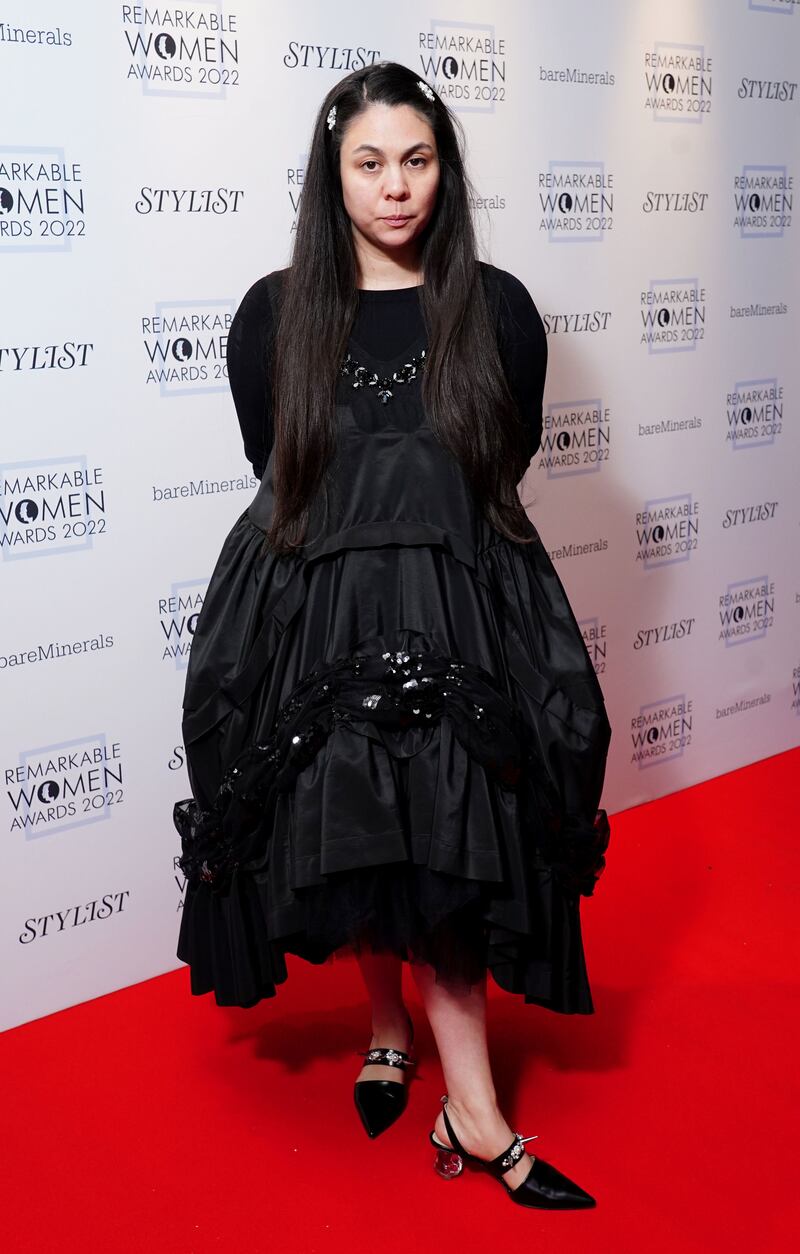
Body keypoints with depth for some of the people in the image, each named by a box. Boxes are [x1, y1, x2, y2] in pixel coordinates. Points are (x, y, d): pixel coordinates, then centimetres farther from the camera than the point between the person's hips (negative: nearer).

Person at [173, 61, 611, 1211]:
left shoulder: (495, 308, 0)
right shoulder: (276, 314, 1)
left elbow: (508, 460, 10)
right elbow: (274, 470, 9)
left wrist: (428, 530, 10)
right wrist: (374, 523, 11)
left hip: (462, 618, -1)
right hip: (316, 619, 1)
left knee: (446, 858, 1)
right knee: (351, 849, 11)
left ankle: (473, 1109, 14)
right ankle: (389, 1020, 37)